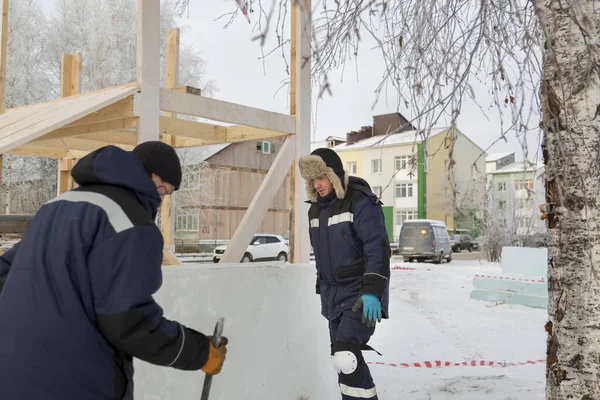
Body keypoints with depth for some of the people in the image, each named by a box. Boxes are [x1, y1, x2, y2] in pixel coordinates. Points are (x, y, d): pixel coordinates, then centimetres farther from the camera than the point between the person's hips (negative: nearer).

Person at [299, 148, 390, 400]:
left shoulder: (361, 203, -14)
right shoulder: (315, 209, 10)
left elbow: (378, 249, -19)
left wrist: (373, 291, -26)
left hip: (360, 297, -8)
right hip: (334, 297, 8)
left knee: (345, 357, -19)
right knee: (342, 360, 9)